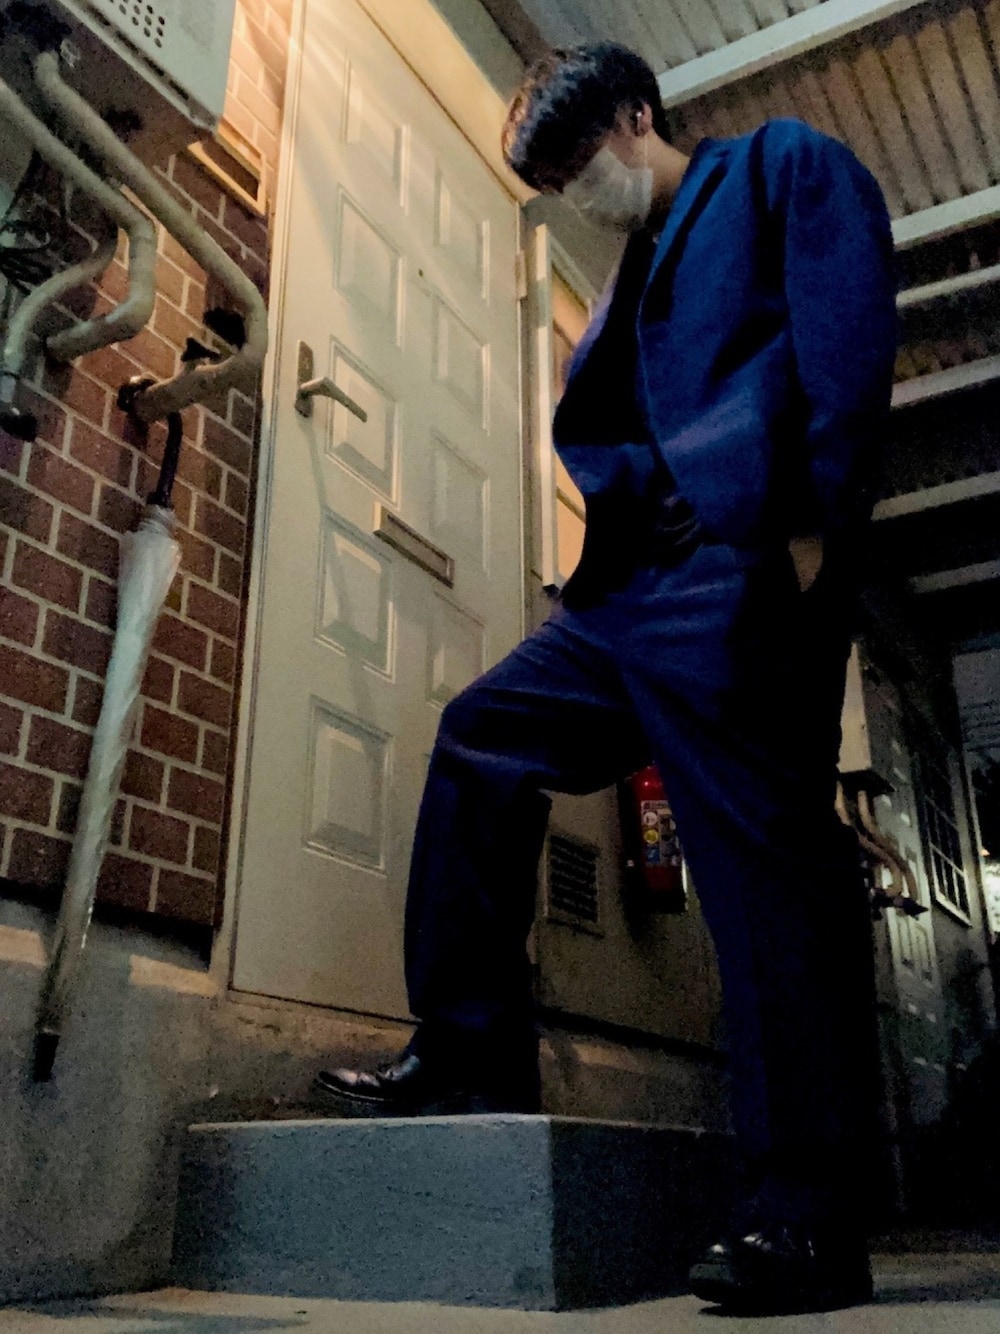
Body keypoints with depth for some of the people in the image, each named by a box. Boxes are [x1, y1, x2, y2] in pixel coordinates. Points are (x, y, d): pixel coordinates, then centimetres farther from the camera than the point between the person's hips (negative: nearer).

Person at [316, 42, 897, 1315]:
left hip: (739, 580, -9)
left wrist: (810, 522, -16)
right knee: (483, 738, 8)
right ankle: (469, 1055, 15)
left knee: (770, 869, -10)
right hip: (631, 591, 9)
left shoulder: (781, 168, 9)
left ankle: (808, 1220, -1)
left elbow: (852, 329, -6)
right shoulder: (637, 281, 30)